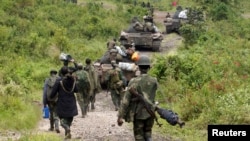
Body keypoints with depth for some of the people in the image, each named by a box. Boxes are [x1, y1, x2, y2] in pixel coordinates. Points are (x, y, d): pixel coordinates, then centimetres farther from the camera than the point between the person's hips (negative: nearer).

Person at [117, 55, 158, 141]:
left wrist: (120, 116, -13)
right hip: (150, 113, 3)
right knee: (148, 134, 21)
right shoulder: (154, 81, -6)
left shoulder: (134, 82, -16)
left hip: (138, 113, -3)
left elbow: (126, 100, -16)